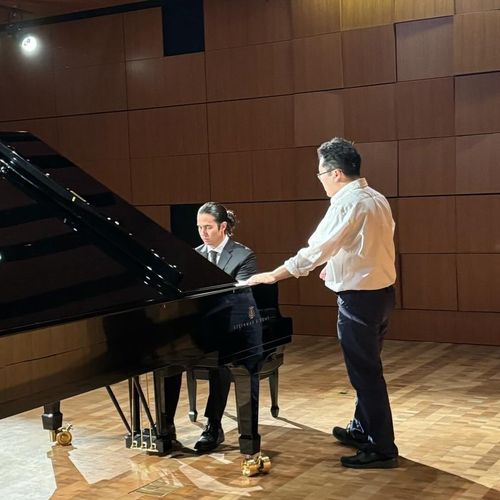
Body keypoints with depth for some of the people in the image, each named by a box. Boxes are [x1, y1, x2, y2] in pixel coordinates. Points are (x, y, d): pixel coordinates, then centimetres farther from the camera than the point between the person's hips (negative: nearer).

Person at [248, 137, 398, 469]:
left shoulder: (346, 203, -18)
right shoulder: (377, 199, 9)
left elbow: (315, 251, -21)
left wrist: (273, 275, -13)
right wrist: (338, 265, 18)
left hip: (360, 298, -9)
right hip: (382, 291, 9)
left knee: (365, 373, -2)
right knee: (367, 368, 21)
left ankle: (383, 449, 5)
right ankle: (362, 429, 35)